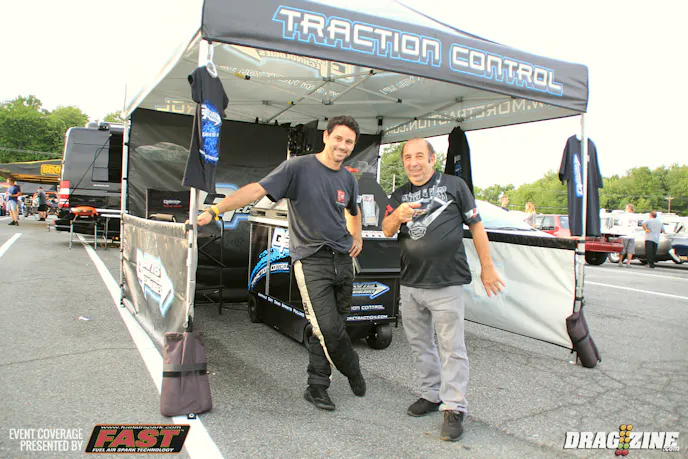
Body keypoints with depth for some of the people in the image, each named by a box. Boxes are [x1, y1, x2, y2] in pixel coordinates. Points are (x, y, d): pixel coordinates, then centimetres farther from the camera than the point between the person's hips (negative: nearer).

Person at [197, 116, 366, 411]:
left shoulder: (349, 179, 12)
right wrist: (214, 210, -24)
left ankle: (316, 386, 22)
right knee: (329, 327, -12)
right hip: (311, 261, -6)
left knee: (331, 326, 8)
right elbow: (257, 190, -16)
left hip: (343, 259, 6)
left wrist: (357, 236, 20)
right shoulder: (298, 167, -7)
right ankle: (353, 371, 16)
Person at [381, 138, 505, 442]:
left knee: (452, 347, -1)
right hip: (410, 284, 5)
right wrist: (398, 216, -25)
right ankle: (431, 394, 32)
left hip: (446, 283, -5)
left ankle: (454, 408, 9)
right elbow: (387, 231, -2)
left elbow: (476, 226, 2)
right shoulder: (399, 195, 11)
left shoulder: (454, 185, 0)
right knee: (419, 344, 16)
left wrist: (487, 267, 0)